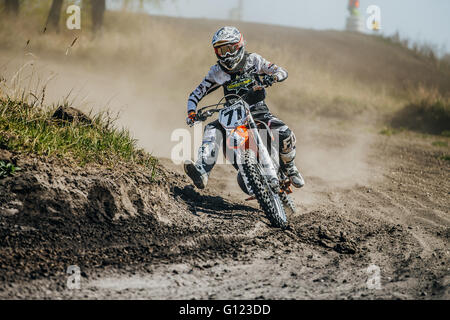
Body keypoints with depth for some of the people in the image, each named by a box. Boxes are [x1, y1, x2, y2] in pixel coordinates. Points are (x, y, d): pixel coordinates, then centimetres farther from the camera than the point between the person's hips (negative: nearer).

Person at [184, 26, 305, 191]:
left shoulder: (253, 60, -2)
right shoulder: (217, 72, 2)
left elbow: (282, 72, -2)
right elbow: (196, 94, 5)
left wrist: (272, 77, -26)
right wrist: (191, 113, -15)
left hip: (259, 111, -1)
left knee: (285, 134, -25)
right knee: (212, 129, -28)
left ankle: (290, 168, 5)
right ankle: (202, 173, -44)